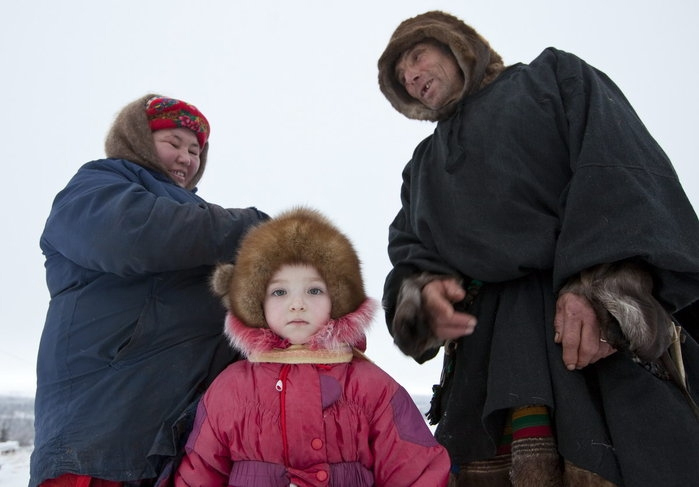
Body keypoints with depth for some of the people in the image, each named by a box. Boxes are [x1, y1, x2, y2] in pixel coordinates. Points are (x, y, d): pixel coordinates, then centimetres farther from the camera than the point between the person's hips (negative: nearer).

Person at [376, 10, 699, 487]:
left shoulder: (554, 76, 17)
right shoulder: (423, 165, 30)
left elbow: (622, 165, -1)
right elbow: (408, 251, 17)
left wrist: (605, 284, -16)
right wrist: (420, 292, -8)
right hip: (485, 347, 4)